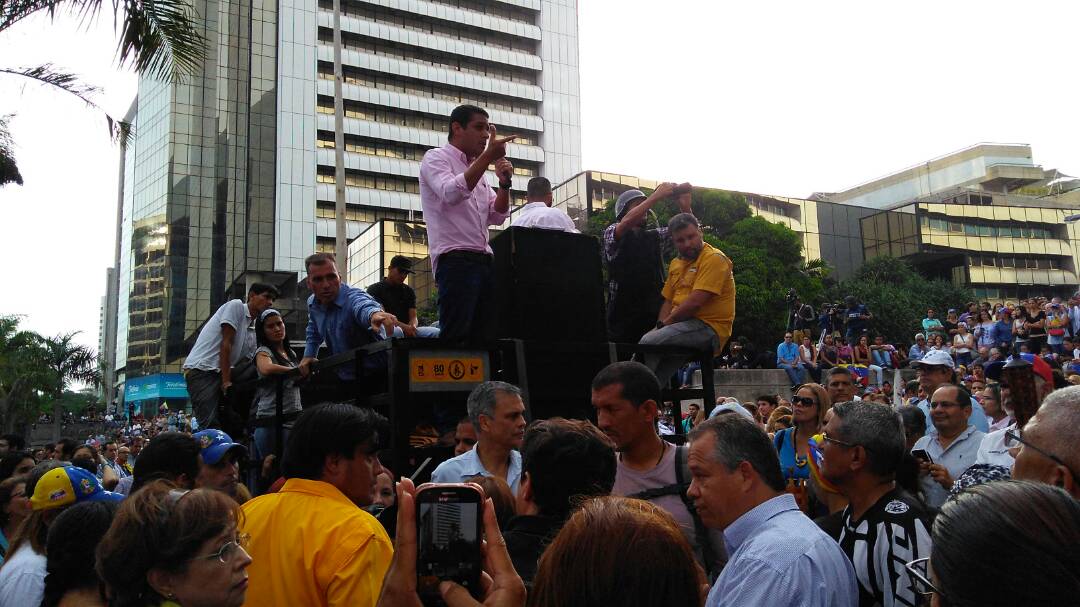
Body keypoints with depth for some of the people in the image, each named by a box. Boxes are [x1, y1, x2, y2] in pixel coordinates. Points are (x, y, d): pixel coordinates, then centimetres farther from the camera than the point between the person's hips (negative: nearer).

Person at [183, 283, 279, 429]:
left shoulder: (253, 332, 19)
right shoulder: (236, 305, -3)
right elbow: (226, 343, -11)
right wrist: (226, 382, -13)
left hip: (222, 373, 8)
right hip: (201, 369, -8)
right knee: (211, 426, -19)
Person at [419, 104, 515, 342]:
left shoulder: (477, 169, 25)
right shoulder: (436, 157, 2)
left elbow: (497, 217, 20)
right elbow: (451, 193, -19)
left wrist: (504, 183, 3)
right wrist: (488, 156, -22)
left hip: (484, 260, 8)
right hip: (455, 261, -8)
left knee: (487, 335, 1)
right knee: (457, 337, -13)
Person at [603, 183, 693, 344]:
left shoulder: (655, 236, 19)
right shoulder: (611, 233, 3)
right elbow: (627, 222, -18)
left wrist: (685, 206, -10)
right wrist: (656, 195, -18)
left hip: (653, 314, 4)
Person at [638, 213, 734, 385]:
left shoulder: (714, 258, -8)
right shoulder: (676, 263, 19)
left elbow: (695, 302, -17)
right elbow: (668, 301, 19)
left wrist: (665, 323, -8)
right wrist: (660, 326, -1)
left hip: (709, 328, -8)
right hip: (683, 325, 8)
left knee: (648, 343, -25)